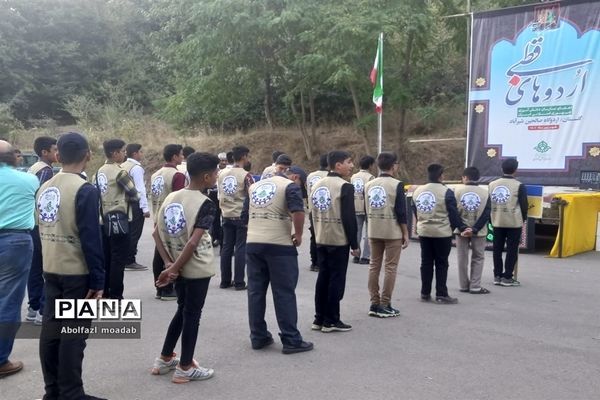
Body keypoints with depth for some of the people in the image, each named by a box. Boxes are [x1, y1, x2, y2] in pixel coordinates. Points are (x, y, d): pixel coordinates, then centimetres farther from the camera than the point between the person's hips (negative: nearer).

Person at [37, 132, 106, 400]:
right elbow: (91, 239, -18)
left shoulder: (44, 188, 6)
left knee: (51, 328, 12)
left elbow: (42, 230, 12)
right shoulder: (85, 190, -16)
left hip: (51, 270, 7)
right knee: (73, 333, 0)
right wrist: (98, 280, -13)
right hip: (77, 272, -7)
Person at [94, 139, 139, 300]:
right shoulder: (120, 172, -14)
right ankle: (115, 296, 0)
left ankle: (104, 293, 20)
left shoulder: (98, 172, 10)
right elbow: (135, 195, -10)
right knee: (118, 260, -3)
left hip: (104, 220, 8)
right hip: (118, 220, -8)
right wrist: (125, 197, 10)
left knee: (105, 258, 13)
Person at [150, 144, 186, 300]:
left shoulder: (155, 175, 11)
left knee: (159, 255, 10)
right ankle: (168, 290, 4)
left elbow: (153, 199, 16)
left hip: (159, 221, 8)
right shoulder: (177, 175, -15)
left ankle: (160, 290, 17)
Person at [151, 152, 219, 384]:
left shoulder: (171, 198, 4)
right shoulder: (205, 204, -16)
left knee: (182, 311, 22)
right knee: (192, 315, 5)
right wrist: (173, 269, -18)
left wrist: (169, 264, -2)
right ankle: (185, 368, 16)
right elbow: (193, 242, -23)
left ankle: (164, 360, 30)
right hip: (198, 269, -7)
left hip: (179, 268, 7)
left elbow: (157, 233, 3)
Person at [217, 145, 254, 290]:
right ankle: (239, 282, 4)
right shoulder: (245, 175, -12)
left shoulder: (222, 173, 6)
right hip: (242, 216, -5)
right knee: (241, 249, 1)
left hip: (226, 216, 5)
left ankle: (225, 281, 15)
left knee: (226, 248, 10)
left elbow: (220, 195, 14)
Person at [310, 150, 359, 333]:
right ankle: (331, 321, 5)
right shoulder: (345, 186, -14)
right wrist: (354, 244, -10)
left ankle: (319, 319, 15)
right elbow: (349, 218, -16)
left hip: (321, 240, 7)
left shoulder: (317, 185, 10)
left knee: (323, 278, 11)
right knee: (336, 280, 0)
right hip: (339, 241, -7)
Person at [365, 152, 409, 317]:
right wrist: (406, 233, -4)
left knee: (374, 266, 10)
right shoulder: (397, 185, -10)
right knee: (390, 268, 1)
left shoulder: (368, 185, 7)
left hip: (373, 231, 6)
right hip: (392, 232, -5)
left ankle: (374, 304, 13)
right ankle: (384, 305, 2)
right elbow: (401, 212, -12)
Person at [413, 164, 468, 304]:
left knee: (426, 262, 12)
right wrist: (462, 227, -1)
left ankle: (425, 293, 16)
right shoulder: (446, 192, -13)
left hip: (423, 232, 5)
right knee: (441, 264, 3)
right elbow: (453, 213, -11)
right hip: (442, 233, -5)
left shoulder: (417, 191, 4)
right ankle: (441, 295, 5)